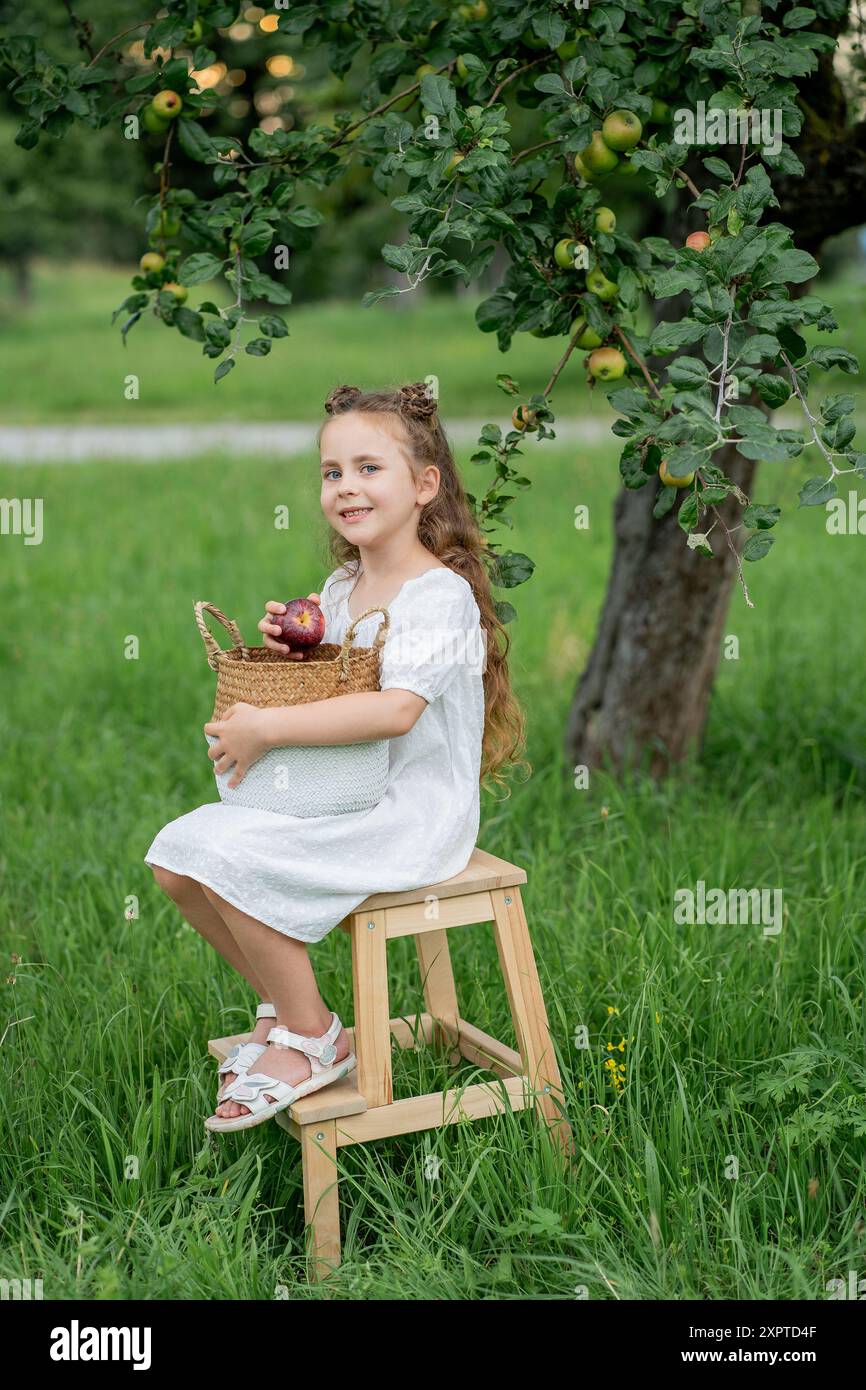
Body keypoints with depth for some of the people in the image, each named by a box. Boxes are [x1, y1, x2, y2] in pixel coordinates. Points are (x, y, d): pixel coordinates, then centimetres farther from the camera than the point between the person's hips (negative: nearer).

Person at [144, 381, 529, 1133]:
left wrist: (267, 728, -27)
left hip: (412, 814, -9)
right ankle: (284, 1006, 12)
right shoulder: (340, 588, 12)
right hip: (336, 800, 9)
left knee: (231, 863, -25)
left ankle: (313, 1038, -5)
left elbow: (395, 709, -29)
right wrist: (287, 644, -2)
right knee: (176, 858, -3)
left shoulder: (439, 594, -16)